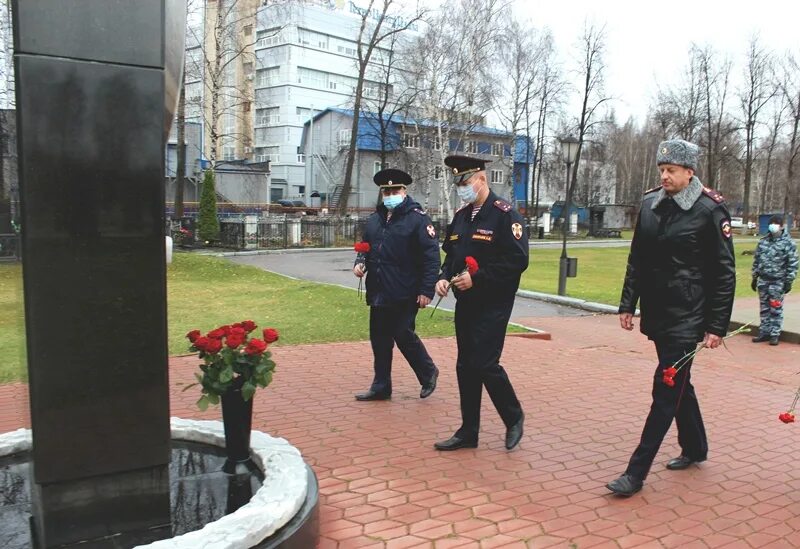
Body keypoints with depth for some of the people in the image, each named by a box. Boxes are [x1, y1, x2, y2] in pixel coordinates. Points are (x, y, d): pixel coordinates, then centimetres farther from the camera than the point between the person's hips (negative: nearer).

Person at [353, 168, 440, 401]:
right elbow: (365, 246, 24)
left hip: (405, 294, -7)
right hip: (378, 293, 7)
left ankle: (428, 373, 24)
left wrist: (426, 290, -17)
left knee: (403, 335, -2)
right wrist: (360, 263, 2)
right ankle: (381, 387, 23)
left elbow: (431, 257, -12)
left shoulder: (417, 218, -8)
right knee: (380, 339, 11)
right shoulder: (374, 219, 12)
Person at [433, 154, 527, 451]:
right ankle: (468, 432, 21)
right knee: (465, 367, 10)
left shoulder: (505, 215, -12)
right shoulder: (460, 216, 11)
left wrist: (477, 279, -22)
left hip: (492, 306, -7)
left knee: (484, 364, -9)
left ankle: (514, 417, 17)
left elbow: (517, 261, -19)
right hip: (465, 303, 8)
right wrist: (444, 277, -1)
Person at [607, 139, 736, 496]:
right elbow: (636, 261, 14)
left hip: (687, 319, -7)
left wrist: (717, 326, -10)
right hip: (656, 314, 7)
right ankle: (695, 448, 41)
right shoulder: (650, 204, 7)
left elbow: (724, 273, -8)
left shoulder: (710, 210, -10)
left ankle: (636, 473, -1)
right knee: (677, 384, 20)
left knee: (666, 390, -5)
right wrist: (628, 304, 10)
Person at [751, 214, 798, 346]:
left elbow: (793, 264, -7)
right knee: (764, 308, 10)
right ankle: (764, 332, 19)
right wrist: (754, 278, 12)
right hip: (763, 280, 5)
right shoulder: (763, 241, 8)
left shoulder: (788, 243, -6)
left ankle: (774, 334, 8)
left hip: (778, 282, -5)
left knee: (776, 309, 0)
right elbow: (756, 260, 14)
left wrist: (789, 281, -11)